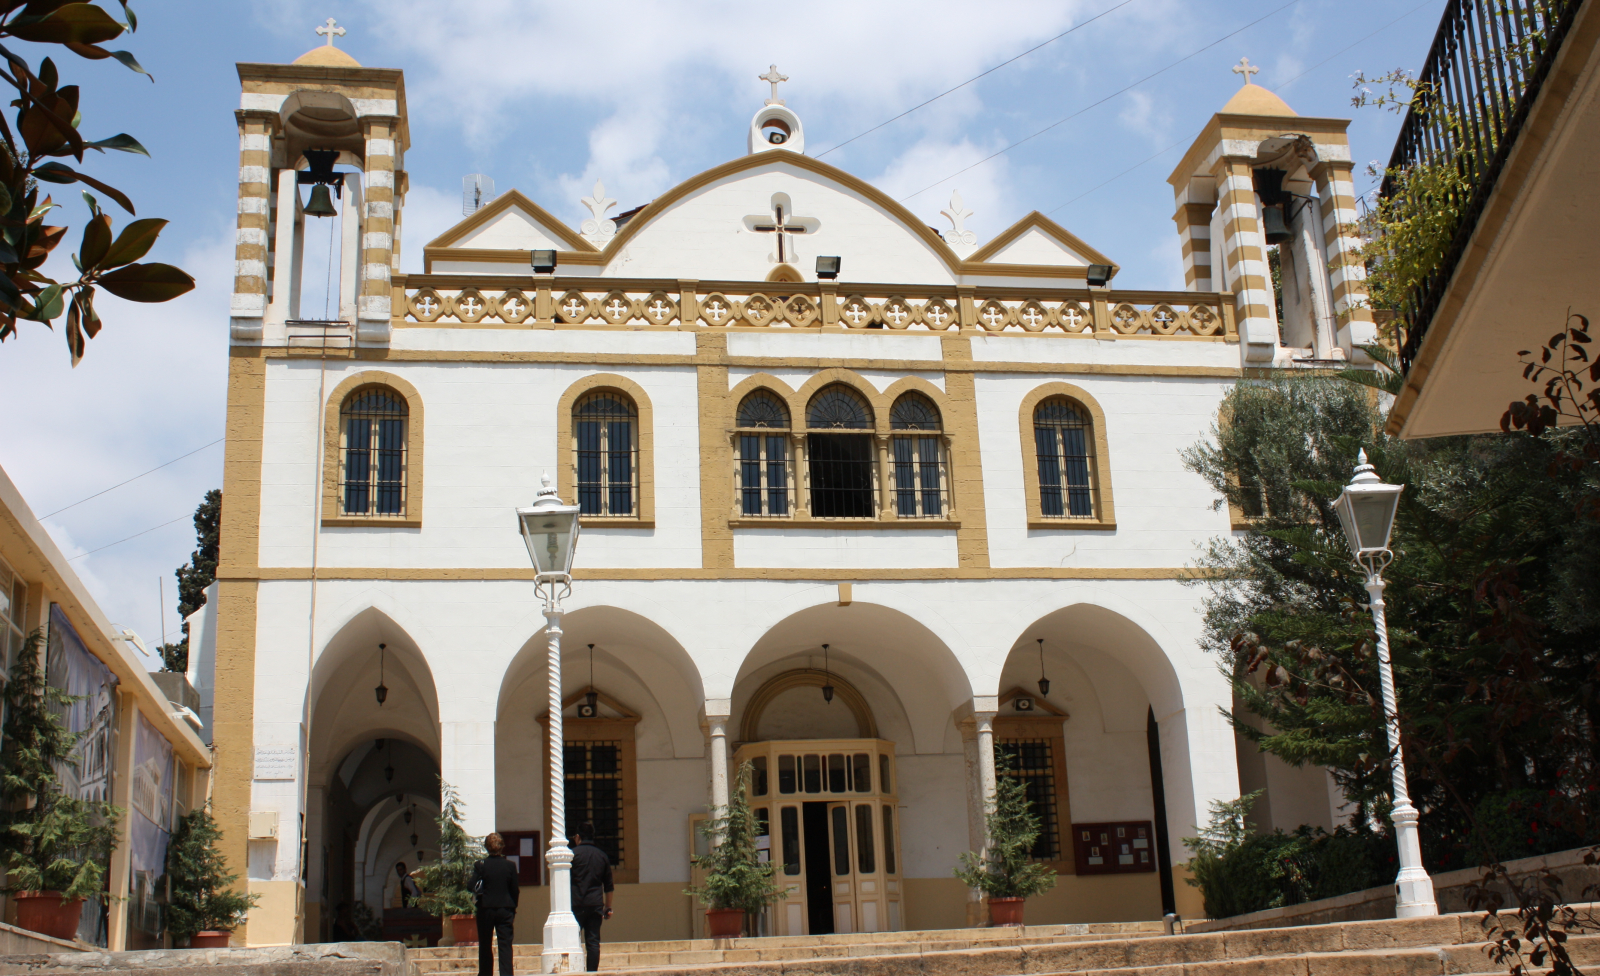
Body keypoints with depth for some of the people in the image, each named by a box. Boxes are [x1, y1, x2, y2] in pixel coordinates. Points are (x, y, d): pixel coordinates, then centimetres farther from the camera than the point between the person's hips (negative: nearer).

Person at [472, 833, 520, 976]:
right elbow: (515, 890, 1)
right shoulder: (510, 866, -3)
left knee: (485, 945, 12)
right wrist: (513, 909, 12)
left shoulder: (480, 865, -7)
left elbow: (472, 887, -12)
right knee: (505, 944, 1)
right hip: (505, 910, 0)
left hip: (486, 909, 0)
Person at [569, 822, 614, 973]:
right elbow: (608, 886, 15)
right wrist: (608, 907, 21)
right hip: (596, 904, 4)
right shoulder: (602, 856, 13)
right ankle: (593, 972, -1)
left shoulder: (573, 853, -1)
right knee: (593, 941, 4)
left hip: (576, 904, -4)